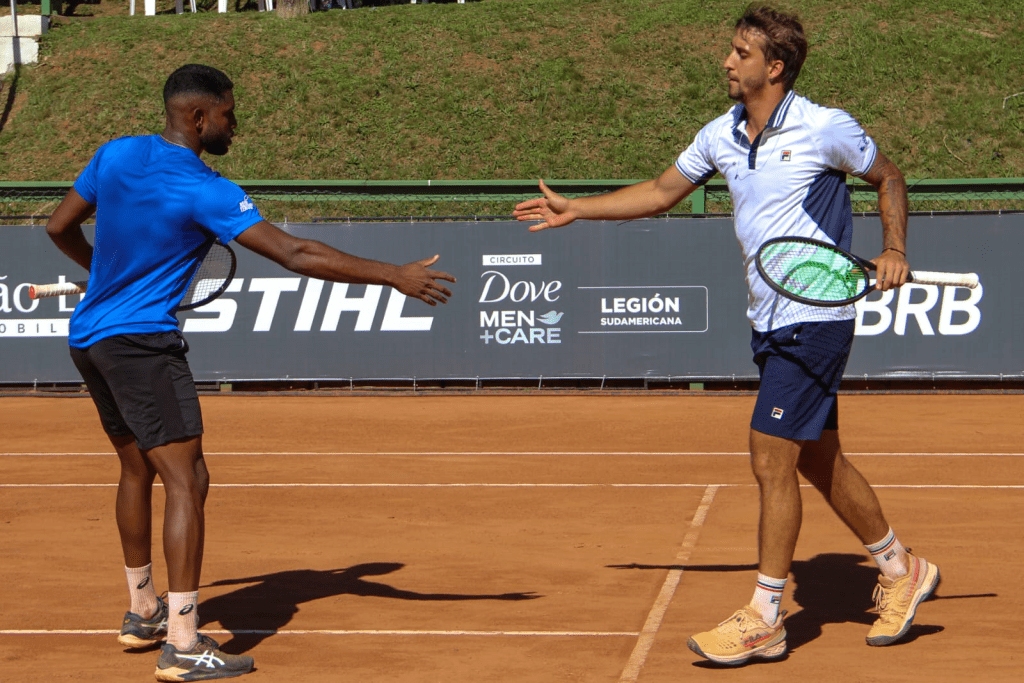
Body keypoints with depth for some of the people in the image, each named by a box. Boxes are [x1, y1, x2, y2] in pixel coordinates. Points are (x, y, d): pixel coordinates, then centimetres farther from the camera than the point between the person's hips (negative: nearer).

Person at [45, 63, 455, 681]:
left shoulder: (114, 155, 5)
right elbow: (296, 254, -21)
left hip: (88, 337, 9)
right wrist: (394, 276, -20)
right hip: (142, 341, -9)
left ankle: (143, 613, 34)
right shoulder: (204, 191, -17)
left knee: (138, 469, 23)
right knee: (187, 480, -10)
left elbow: (61, 227, 17)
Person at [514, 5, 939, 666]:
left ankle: (763, 619, -2)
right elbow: (662, 192, 19)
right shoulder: (720, 135, 6)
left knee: (772, 458, -10)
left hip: (816, 320, -7)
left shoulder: (827, 129, -12)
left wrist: (894, 248, -11)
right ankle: (901, 571, 31)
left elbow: (889, 178, 2)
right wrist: (576, 209, 18)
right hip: (769, 322, 7)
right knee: (819, 460, 14)